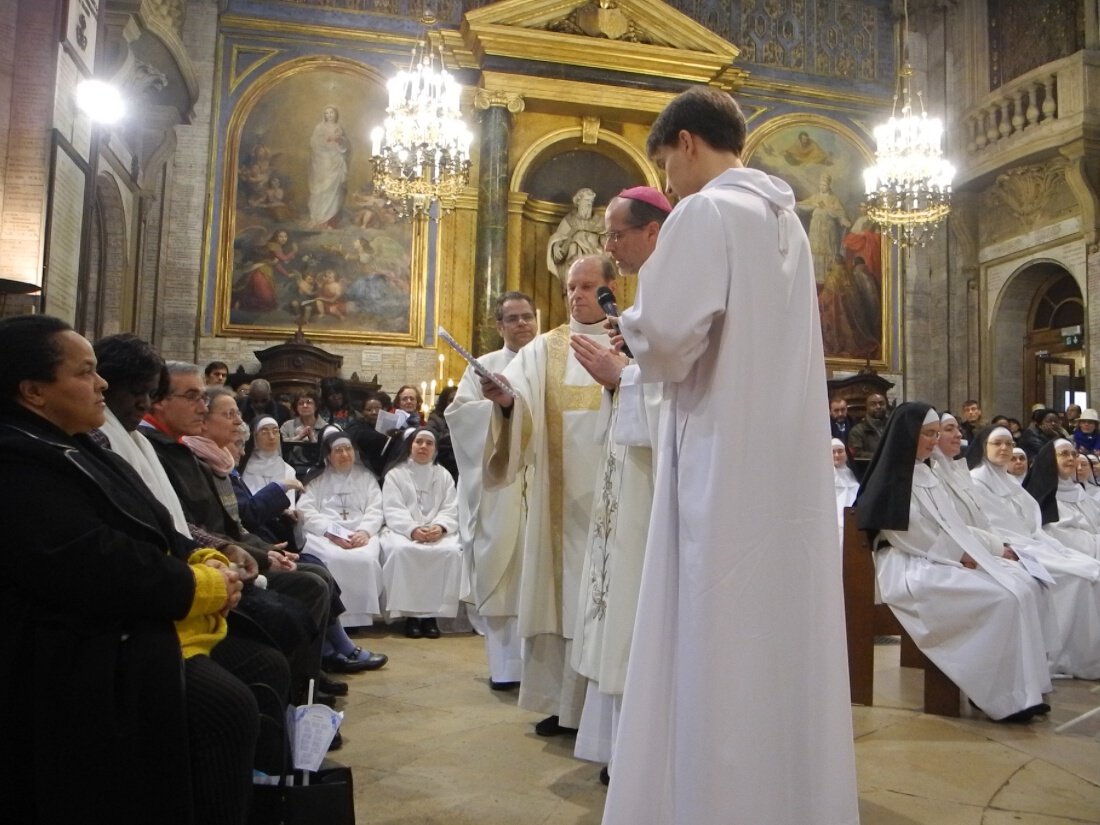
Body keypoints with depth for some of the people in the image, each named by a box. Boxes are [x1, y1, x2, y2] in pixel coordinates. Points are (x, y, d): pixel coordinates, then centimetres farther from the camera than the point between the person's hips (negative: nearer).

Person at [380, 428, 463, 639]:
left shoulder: (444, 475, 19)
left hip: (438, 532, 2)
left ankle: (432, 614, -25)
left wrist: (440, 527, -17)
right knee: (401, 550, -37)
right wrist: (413, 529, -22)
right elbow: (393, 511, -3)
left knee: (452, 551, -32)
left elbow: (451, 509, 6)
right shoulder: (395, 474, 11)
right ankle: (410, 613, -27)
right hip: (404, 530, -1)